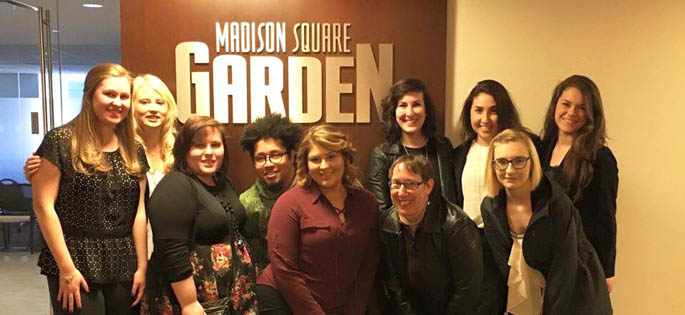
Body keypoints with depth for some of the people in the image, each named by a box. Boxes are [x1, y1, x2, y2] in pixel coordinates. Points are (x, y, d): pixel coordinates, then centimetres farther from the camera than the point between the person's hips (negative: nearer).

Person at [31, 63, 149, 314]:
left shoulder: (134, 150, 8)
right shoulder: (60, 141, -6)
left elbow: (139, 211, 6)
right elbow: (43, 206, -10)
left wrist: (142, 266, 3)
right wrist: (66, 268, -12)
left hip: (124, 268, 5)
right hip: (76, 265, -4)